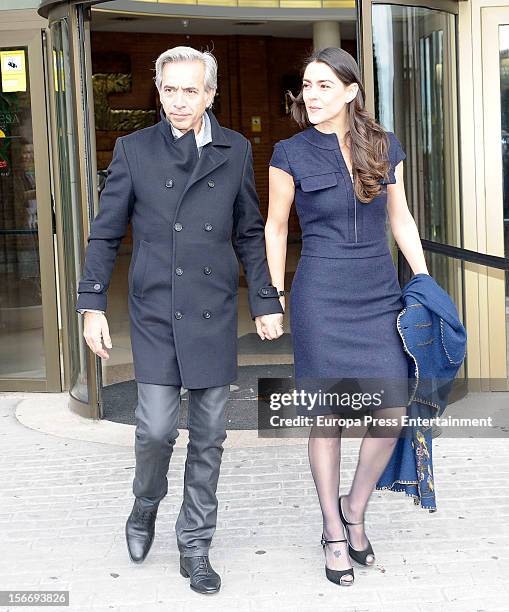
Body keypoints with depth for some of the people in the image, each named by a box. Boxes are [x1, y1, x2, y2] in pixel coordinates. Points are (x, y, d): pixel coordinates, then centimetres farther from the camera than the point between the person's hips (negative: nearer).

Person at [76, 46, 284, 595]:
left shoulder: (235, 151, 6)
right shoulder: (133, 150, 2)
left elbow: (250, 234, 11)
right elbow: (105, 234, 5)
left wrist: (265, 302, 7)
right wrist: (92, 304, 0)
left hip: (214, 313, 2)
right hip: (155, 312, -1)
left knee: (208, 435, 6)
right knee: (156, 428, -6)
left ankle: (195, 544, 22)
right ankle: (145, 506, 28)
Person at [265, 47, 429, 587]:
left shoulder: (385, 147, 4)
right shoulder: (290, 154, -3)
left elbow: (401, 218, 12)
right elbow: (275, 227, 4)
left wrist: (425, 282, 7)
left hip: (379, 293, 3)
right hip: (320, 295, -3)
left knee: (393, 411, -1)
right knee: (326, 413, 5)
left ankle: (355, 508, 24)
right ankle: (334, 531, 22)